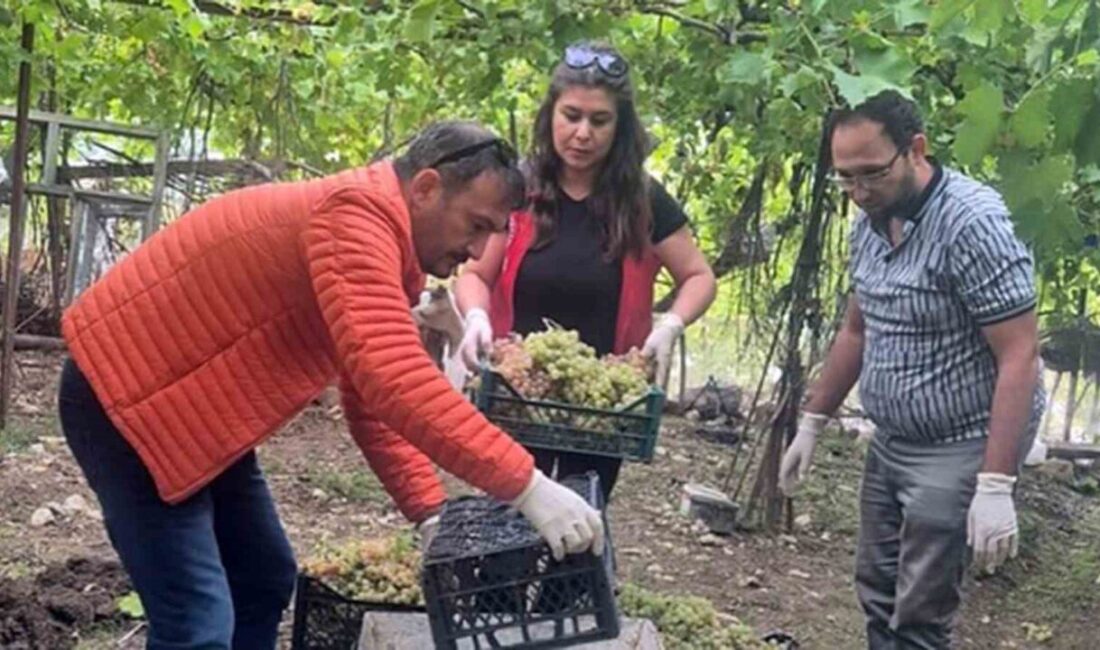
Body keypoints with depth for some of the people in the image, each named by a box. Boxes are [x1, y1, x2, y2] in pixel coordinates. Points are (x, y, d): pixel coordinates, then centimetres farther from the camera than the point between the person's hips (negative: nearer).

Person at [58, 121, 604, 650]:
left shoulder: (374, 238, 6)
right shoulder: (355, 219, -26)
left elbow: (371, 398, 11)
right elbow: (393, 381, -39)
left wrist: (431, 512, 1)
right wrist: (526, 487, -38)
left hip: (196, 409, 11)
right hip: (122, 396, -11)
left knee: (264, 580, 19)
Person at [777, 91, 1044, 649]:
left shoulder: (973, 224, -22)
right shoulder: (870, 223, 3)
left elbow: (1019, 358, -23)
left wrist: (996, 486, -28)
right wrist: (811, 423, 17)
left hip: (959, 451, -8)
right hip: (889, 443, 8)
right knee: (877, 591, 15)